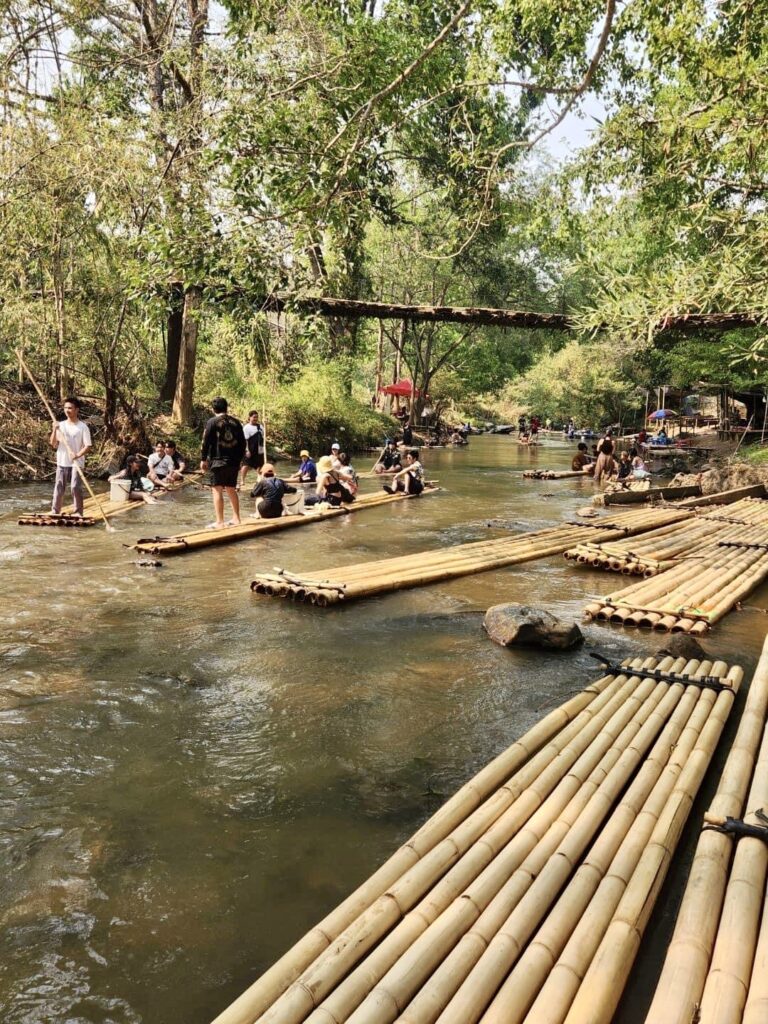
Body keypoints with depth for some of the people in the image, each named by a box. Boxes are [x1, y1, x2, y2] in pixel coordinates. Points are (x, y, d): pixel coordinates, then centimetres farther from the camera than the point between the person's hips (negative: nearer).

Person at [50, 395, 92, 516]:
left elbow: (88, 446, -9)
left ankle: (78, 513, 0)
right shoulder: (60, 425, 8)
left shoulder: (83, 427, -4)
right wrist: (54, 430, -9)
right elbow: (53, 444, 5)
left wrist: (78, 455, -25)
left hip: (76, 463, -4)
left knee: (76, 488, -8)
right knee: (59, 488, 6)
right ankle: (55, 512, 13)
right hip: (62, 462, 4)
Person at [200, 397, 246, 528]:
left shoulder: (212, 422, -5)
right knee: (231, 490, 16)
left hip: (218, 461, -5)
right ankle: (236, 519, 19)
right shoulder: (236, 422, 10)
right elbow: (242, 442, 13)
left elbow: (206, 442, -8)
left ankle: (219, 522, -5)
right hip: (234, 462, 5)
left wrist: (203, 459, -1)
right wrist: (239, 459, 23)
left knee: (217, 490, -3)